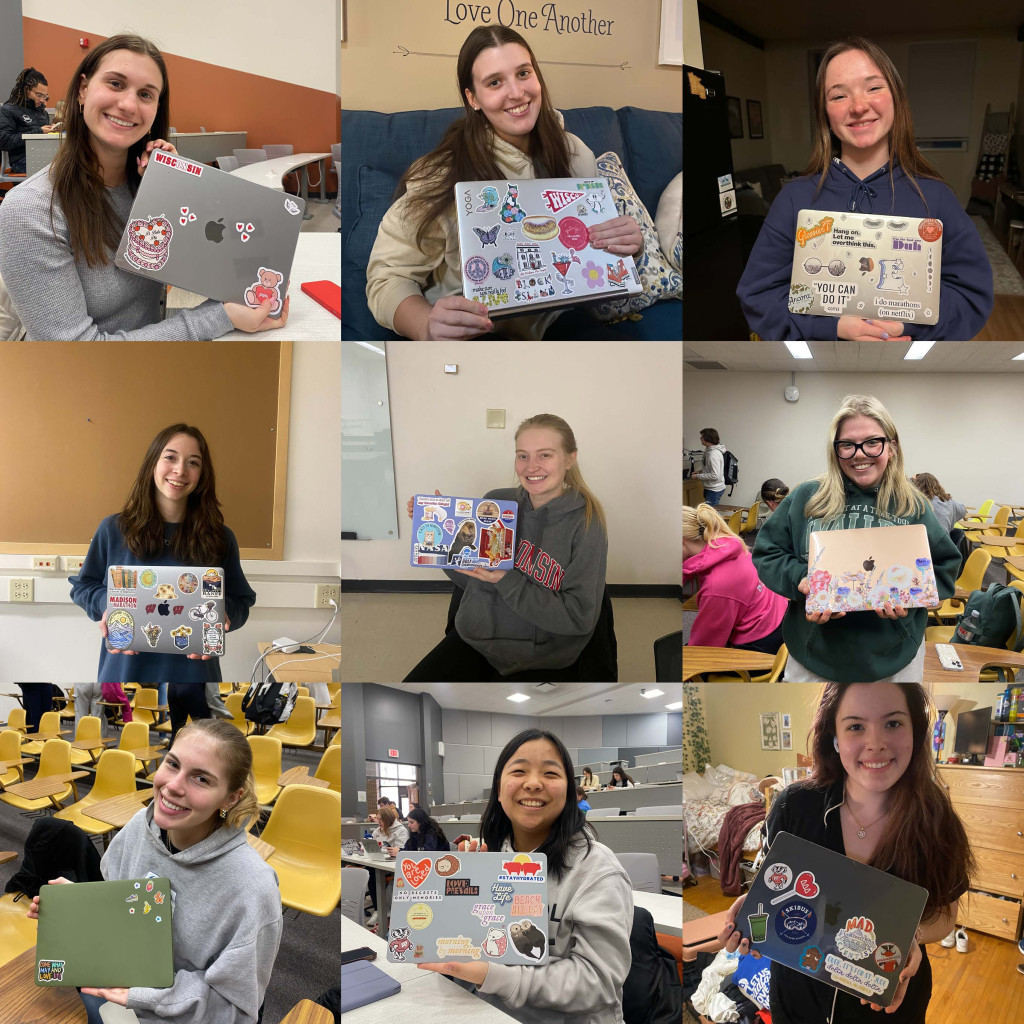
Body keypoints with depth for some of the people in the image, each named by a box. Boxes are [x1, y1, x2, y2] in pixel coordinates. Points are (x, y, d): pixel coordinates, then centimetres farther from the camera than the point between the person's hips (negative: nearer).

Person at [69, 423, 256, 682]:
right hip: (126, 673, 0)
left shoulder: (219, 538, 1)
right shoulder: (113, 530, -1)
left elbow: (241, 603, 7)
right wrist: (106, 603, -13)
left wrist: (221, 612, -15)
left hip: (191, 678, 1)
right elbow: (83, 586, 9)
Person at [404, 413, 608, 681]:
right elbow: (467, 579, 10)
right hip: (474, 638, 4)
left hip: (542, 661, -4)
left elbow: (580, 617, -14)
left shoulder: (585, 524, -10)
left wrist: (506, 581, -22)